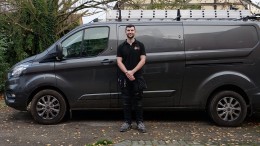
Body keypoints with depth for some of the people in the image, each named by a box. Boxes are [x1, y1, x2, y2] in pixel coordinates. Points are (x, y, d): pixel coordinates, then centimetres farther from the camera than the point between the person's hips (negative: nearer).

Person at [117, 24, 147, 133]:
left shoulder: (140, 45, 5)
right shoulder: (121, 46, 9)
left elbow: (143, 60, -3)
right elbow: (119, 61, 1)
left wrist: (132, 72, -14)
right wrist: (127, 72, -15)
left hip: (137, 77, -1)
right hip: (124, 78, 1)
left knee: (137, 101, 3)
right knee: (126, 101, 5)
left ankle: (140, 122, 10)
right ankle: (127, 122, 13)